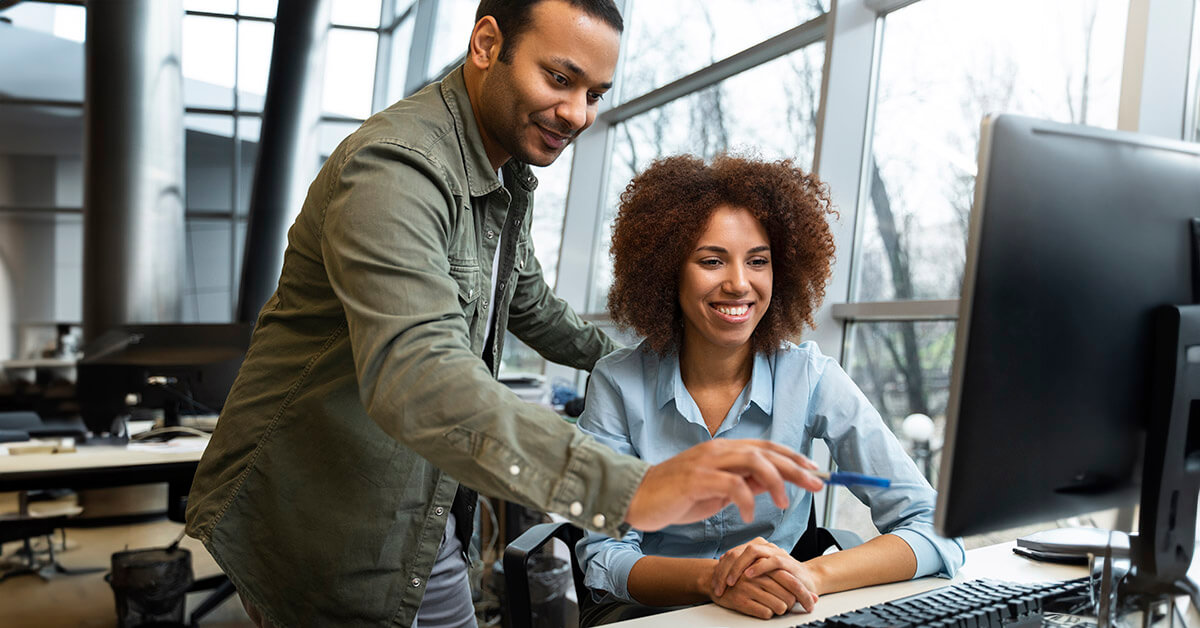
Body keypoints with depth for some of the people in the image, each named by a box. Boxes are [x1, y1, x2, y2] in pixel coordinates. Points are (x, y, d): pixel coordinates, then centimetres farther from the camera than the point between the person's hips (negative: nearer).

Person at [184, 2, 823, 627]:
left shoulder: (506, 180, 5)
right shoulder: (396, 167, -27)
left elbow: (528, 304, 23)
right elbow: (415, 378, -42)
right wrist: (625, 488, -52)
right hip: (321, 532, -8)